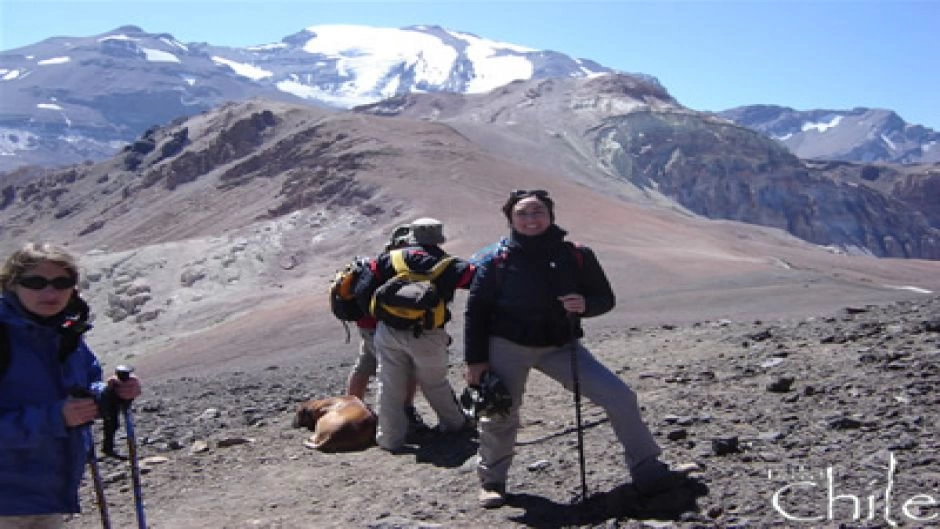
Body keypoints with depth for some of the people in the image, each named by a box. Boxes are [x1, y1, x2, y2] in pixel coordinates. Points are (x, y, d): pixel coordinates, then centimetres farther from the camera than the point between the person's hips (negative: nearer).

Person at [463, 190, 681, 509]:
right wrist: (475, 360, -6)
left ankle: (646, 470, 12)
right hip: (507, 348, -1)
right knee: (500, 417, 6)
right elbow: (476, 311, -2)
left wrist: (585, 305, -20)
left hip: (560, 347, 2)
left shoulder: (576, 256, -4)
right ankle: (491, 482, 32)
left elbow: (605, 298, 3)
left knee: (620, 398, -6)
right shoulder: (497, 261, -8)